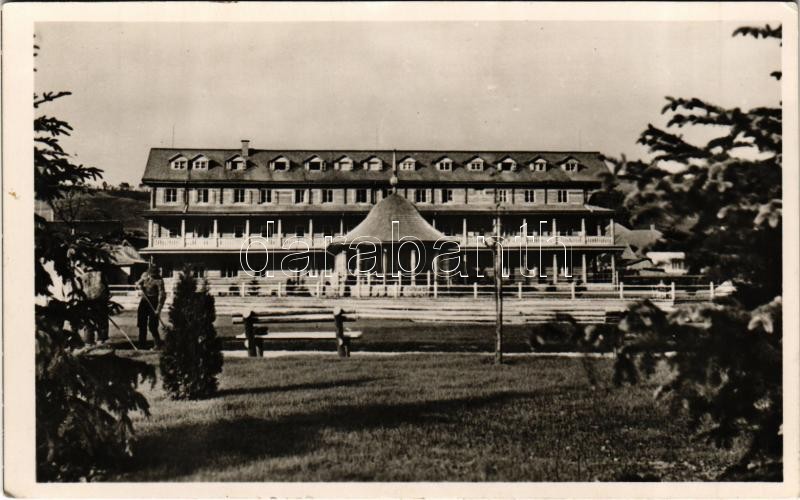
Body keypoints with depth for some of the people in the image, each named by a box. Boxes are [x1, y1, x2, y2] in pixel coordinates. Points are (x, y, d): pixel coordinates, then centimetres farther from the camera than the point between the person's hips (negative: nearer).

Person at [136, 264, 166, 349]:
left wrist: (158, 309, -24)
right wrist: (139, 284, -7)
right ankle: (141, 344, 23)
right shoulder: (145, 275, 0)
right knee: (141, 323, 11)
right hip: (144, 300, 7)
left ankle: (158, 344, 3)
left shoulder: (159, 281, -19)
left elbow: (161, 296, -20)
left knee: (152, 325, -10)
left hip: (153, 302, -7)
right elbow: (138, 283, 18)